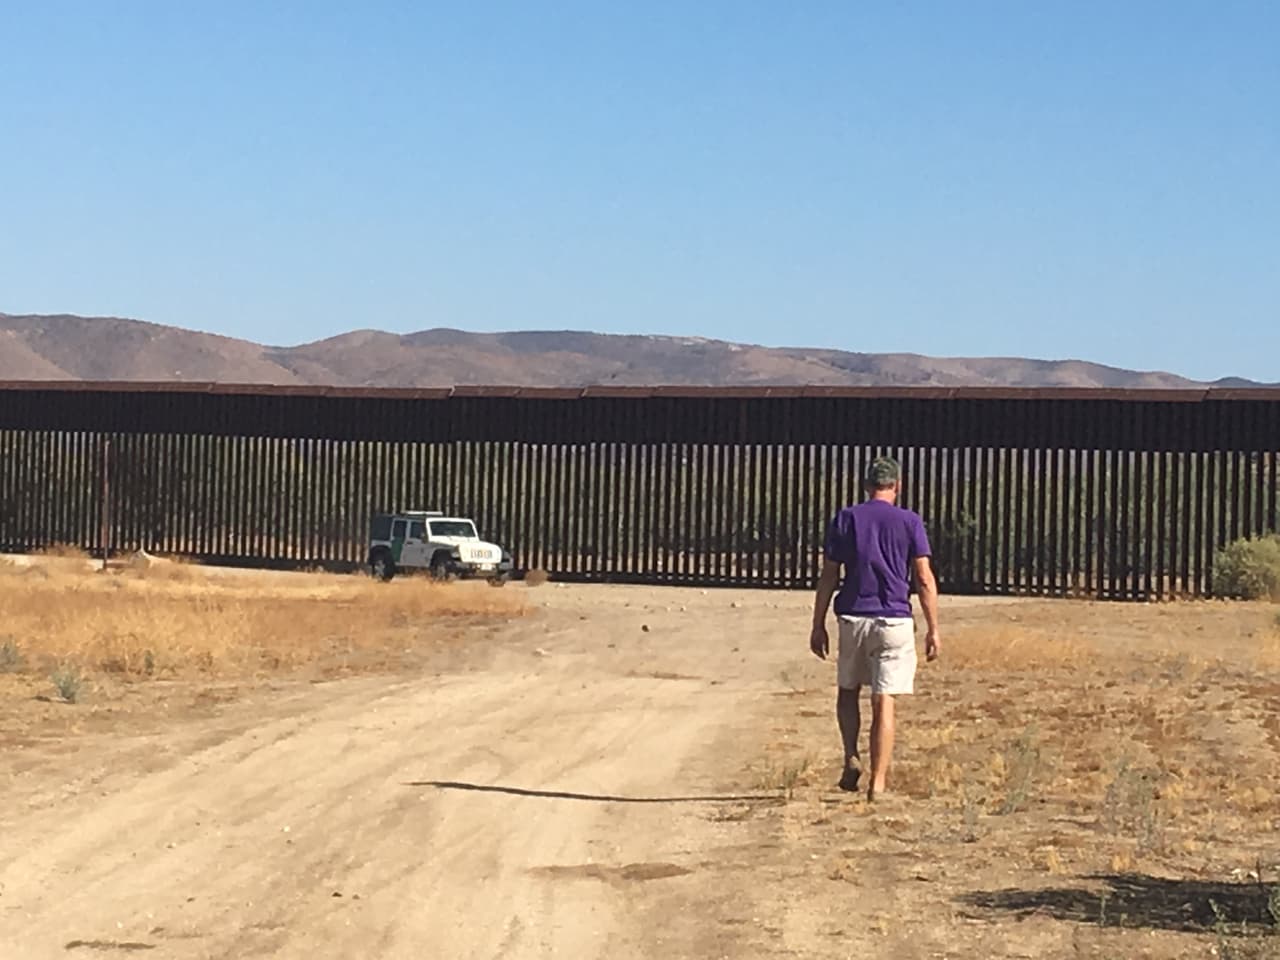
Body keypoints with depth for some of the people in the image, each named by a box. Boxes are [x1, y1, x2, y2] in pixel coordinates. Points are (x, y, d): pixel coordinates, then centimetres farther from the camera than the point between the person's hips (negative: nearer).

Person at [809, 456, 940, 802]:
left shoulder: (845, 519, 2)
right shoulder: (910, 522, 0)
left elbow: (828, 577, 2)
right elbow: (924, 580, -3)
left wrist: (818, 625, 7)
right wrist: (933, 629, 2)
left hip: (852, 617, 1)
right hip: (894, 619, -1)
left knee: (848, 691, 21)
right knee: (883, 702, 0)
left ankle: (851, 757, 5)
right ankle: (878, 783, -3)